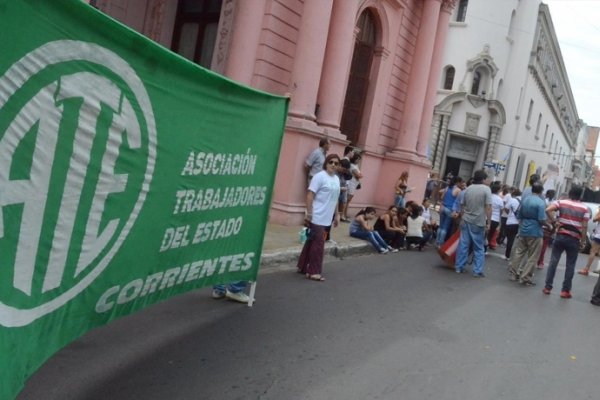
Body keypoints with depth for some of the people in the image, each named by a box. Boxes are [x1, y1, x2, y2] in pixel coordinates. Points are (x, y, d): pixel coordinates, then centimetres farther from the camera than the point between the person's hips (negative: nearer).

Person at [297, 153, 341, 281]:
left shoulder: (336, 179, 13)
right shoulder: (319, 176, -11)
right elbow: (310, 195, -14)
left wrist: (336, 215, 20)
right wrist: (309, 213, -19)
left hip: (326, 217, 7)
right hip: (317, 216, -7)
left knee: (312, 241, 14)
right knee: (318, 242, -7)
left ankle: (303, 267, 23)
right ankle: (313, 272, 0)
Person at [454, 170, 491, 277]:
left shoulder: (468, 189, 6)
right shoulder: (486, 189, -9)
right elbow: (488, 207, -14)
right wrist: (488, 222, -9)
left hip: (466, 220, 4)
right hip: (478, 222, -4)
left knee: (463, 245, 8)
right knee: (478, 248, 4)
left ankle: (459, 267, 12)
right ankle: (477, 271, 5)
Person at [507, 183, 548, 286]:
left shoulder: (524, 200, 7)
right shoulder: (541, 202, -14)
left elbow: (519, 216, 13)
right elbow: (542, 220, -19)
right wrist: (547, 224, 0)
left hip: (523, 231, 6)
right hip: (535, 233, -6)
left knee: (518, 252, 13)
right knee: (532, 257, 2)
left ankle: (512, 273, 18)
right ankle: (525, 278, 3)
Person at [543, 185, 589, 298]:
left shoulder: (561, 202, -1)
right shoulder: (584, 208, -2)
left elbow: (547, 210, -16)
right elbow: (584, 227, -5)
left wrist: (553, 221, -3)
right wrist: (582, 241, 2)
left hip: (560, 236, 1)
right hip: (574, 240, -1)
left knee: (553, 261, 7)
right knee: (570, 265, 7)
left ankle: (548, 287, 7)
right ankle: (565, 290, 10)